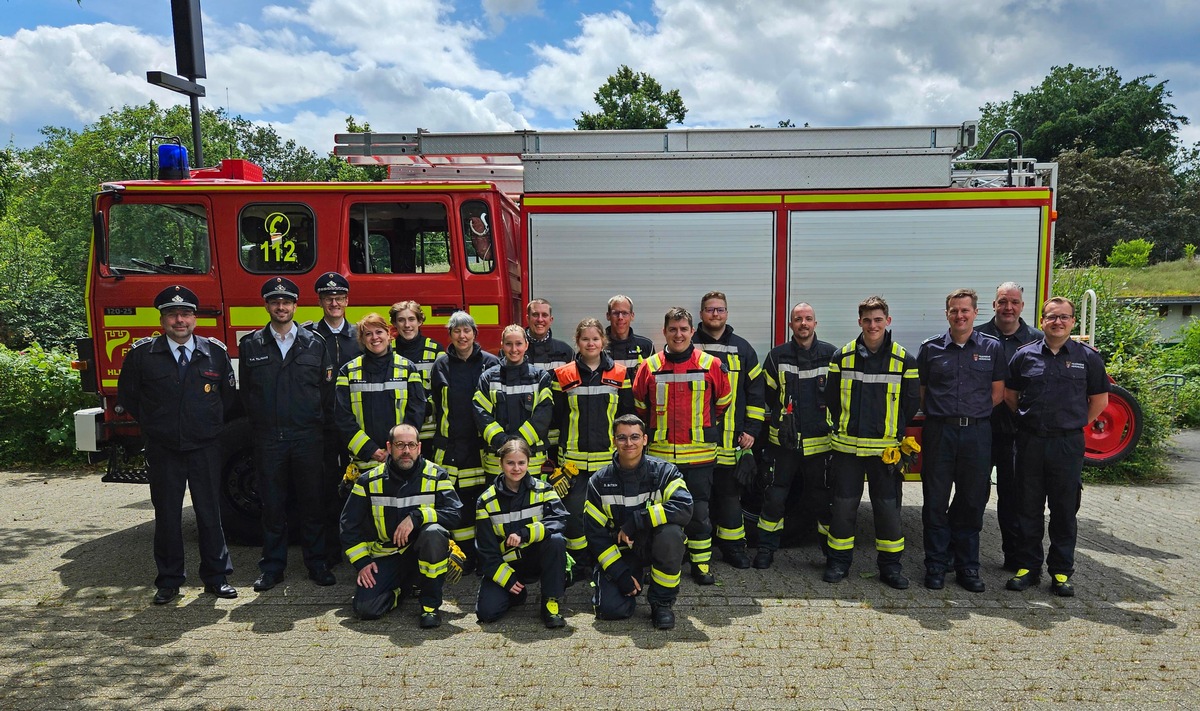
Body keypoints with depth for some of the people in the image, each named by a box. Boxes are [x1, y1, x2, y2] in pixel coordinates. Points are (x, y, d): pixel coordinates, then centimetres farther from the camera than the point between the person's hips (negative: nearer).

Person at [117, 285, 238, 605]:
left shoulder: (215, 352, 2)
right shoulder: (142, 354, -1)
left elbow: (229, 397, 11)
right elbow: (127, 397, 11)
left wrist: (212, 426, 8)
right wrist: (155, 424, 10)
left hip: (206, 449, 0)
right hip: (163, 450, 0)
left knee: (210, 514, 6)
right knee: (166, 516, 8)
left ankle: (216, 577, 16)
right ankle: (169, 581, 20)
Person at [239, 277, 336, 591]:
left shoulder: (315, 343, 5)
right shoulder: (251, 345, 6)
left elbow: (327, 390, 5)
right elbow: (246, 393, 8)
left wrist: (317, 424, 0)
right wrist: (260, 424, 5)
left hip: (308, 436, 0)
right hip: (268, 438, 1)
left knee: (312, 502, 5)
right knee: (272, 503, 7)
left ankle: (317, 563, 17)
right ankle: (273, 566, 19)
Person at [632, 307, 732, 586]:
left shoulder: (711, 365, -1)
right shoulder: (649, 367, 1)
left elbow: (723, 403, 12)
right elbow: (639, 406, 14)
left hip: (700, 454, -1)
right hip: (660, 453, 1)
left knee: (699, 510, 5)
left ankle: (701, 563, 20)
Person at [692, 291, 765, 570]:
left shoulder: (742, 349, 9)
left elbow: (756, 392, 9)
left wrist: (751, 430, 2)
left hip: (732, 440, 1)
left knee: (730, 492, 6)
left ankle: (733, 545, 18)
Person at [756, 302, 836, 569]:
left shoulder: (831, 355, 0)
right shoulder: (777, 356, 1)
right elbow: (767, 395, 10)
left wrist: (830, 423, 7)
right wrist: (783, 418, 9)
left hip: (820, 441, 0)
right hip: (784, 440, 0)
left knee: (822, 498, 9)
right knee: (774, 496, 4)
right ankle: (766, 549, 17)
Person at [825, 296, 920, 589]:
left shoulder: (904, 360, 0)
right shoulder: (842, 357, 2)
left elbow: (911, 403, 5)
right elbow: (831, 399, 8)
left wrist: (892, 430, 4)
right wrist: (843, 428, 6)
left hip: (886, 448, 0)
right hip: (847, 446, 1)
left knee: (888, 507, 6)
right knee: (843, 505, 6)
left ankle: (890, 565, 20)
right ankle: (838, 562, 19)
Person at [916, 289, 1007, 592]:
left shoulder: (992, 348, 6)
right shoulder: (931, 348, 5)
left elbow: (997, 393, 8)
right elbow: (920, 391, 9)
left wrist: (974, 413, 1)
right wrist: (939, 414, 1)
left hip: (977, 433, 1)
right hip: (939, 432, 0)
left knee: (972, 502, 7)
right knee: (936, 502, 3)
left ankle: (967, 566, 19)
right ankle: (936, 565, 13)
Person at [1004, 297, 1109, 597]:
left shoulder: (1088, 357, 1)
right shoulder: (1025, 355, 2)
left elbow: (1099, 400, 9)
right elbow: (1010, 395, 10)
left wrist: (1076, 425, 7)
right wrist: (1028, 420, 9)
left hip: (1068, 445, 0)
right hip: (1030, 442, 1)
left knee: (1064, 510, 7)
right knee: (1029, 508, 8)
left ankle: (1061, 572, 17)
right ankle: (1028, 567, 17)